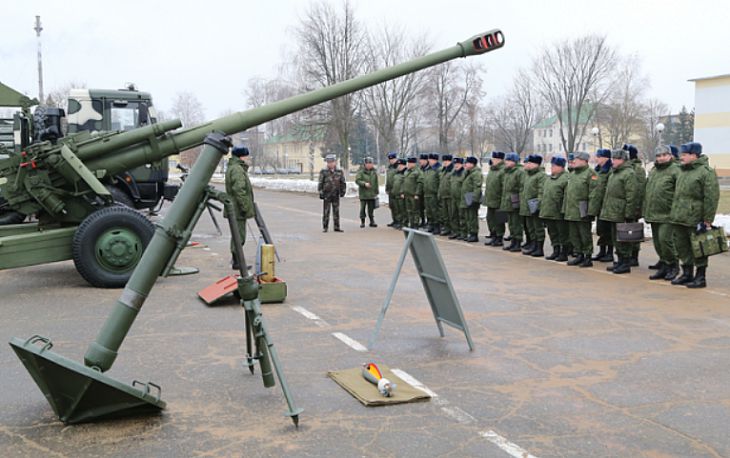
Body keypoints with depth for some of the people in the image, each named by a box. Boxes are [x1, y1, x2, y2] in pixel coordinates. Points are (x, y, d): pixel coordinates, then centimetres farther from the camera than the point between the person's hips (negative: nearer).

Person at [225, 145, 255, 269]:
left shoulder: (231, 168, 18)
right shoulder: (237, 169, -17)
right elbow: (239, 190, -25)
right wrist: (244, 207, -22)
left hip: (234, 208, 11)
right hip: (238, 209, -11)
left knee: (237, 235, 18)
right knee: (239, 235, -4)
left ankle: (235, 259, 27)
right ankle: (236, 262, 1)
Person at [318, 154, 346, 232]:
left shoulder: (339, 171, 2)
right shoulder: (323, 171, -5)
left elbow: (343, 182, 9)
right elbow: (320, 183, -3)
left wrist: (343, 191, 1)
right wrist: (320, 192, -7)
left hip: (336, 195, 2)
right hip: (327, 194, -2)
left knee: (336, 211, 7)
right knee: (326, 212, 1)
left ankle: (337, 227, 14)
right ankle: (325, 227, 9)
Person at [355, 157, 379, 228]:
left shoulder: (374, 171, 8)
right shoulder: (361, 171, -5)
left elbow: (376, 182, 14)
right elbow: (357, 180, -11)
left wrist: (377, 191, 14)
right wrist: (364, 184, -24)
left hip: (372, 194, 3)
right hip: (363, 194, -3)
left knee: (371, 208, 6)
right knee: (362, 208, 2)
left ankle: (372, 221, 14)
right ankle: (362, 222, 10)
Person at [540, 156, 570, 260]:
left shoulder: (565, 178, -11)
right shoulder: (549, 179, 17)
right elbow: (544, 192, 23)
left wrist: (564, 210, -21)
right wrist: (542, 205, 17)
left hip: (559, 213, -8)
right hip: (548, 212, 8)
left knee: (562, 233, 1)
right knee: (552, 232, 14)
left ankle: (564, 254, 8)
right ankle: (556, 251, 24)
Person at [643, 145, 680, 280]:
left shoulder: (675, 170, -7)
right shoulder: (653, 171, 16)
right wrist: (646, 210, 19)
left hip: (667, 214, -8)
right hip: (653, 214, 8)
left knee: (664, 239, -11)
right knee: (657, 242, 11)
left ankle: (673, 265, 6)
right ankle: (663, 266, 22)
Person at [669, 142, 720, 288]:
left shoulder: (706, 172, -11)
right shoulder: (683, 171, 15)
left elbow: (712, 198, -15)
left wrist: (707, 220, -16)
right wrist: (674, 213, 19)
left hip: (695, 219, -8)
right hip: (679, 219, 8)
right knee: (682, 246, 13)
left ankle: (700, 277, 9)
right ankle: (687, 274, 25)